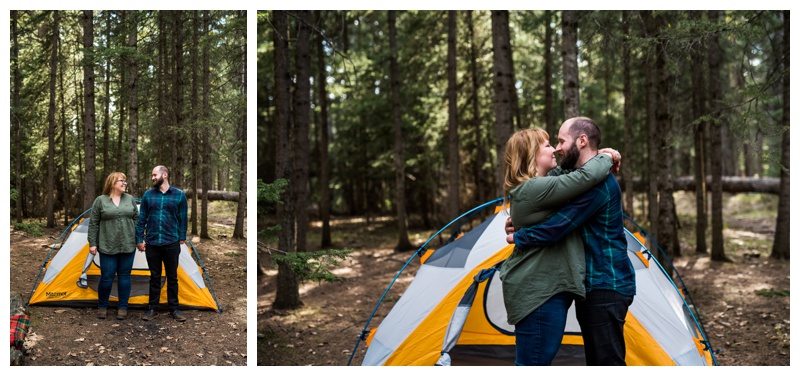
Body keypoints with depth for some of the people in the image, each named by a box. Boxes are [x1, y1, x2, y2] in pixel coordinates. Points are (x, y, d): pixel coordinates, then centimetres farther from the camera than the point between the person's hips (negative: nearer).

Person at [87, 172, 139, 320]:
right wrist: (92, 244, -4)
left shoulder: (130, 199, 7)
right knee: (107, 277, 0)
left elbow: (136, 220, 11)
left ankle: (122, 307, 18)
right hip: (107, 247, -3)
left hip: (128, 246, 3)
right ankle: (102, 306, 19)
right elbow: (93, 224, 0)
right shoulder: (100, 200, -2)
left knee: (124, 276, 7)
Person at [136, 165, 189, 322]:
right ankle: (152, 309, 19)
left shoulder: (179, 195, -1)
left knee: (172, 277, 7)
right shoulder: (148, 195, 3)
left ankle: (174, 309, 18)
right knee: (154, 277, 9)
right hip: (152, 243, 1)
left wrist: (182, 238, 1)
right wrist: (139, 239, 2)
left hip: (171, 243, -1)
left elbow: (182, 219, 3)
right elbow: (141, 219, 6)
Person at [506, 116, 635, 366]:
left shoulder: (597, 182, -21)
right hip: (595, 283, 10)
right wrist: (519, 221, 0)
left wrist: (517, 237, -8)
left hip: (605, 286, -10)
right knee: (597, 359, 17)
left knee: (608, 362, -5)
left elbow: (556, 229, -25)